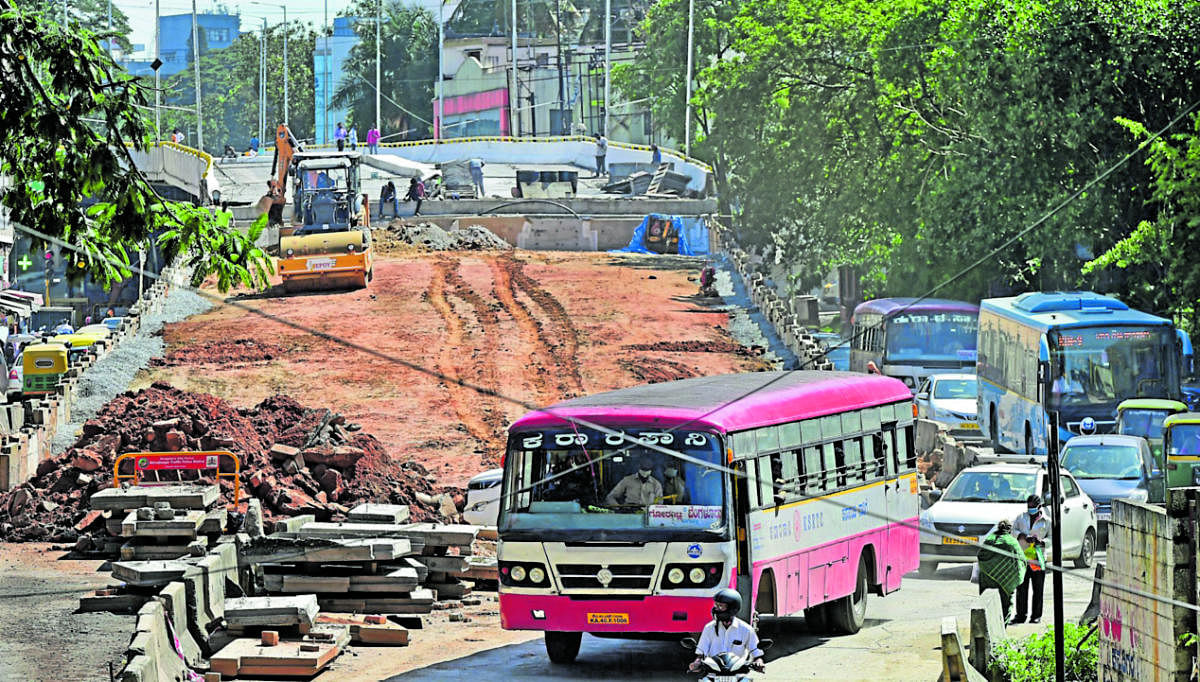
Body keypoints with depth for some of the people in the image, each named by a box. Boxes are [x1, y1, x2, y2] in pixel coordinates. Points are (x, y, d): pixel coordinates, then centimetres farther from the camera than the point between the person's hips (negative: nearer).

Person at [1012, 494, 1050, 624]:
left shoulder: (1046, 521, 8)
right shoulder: (1021, 518, 14)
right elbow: (1012, 529, 6)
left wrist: (1041, 542, -13)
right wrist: (1022, 536, -12)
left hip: (1038, 559, -1)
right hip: (1022, 557, 1)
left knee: (1038, 589, 1)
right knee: (1021, 588, -1)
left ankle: (1036, 615, 7)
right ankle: (1020, 615, 4)